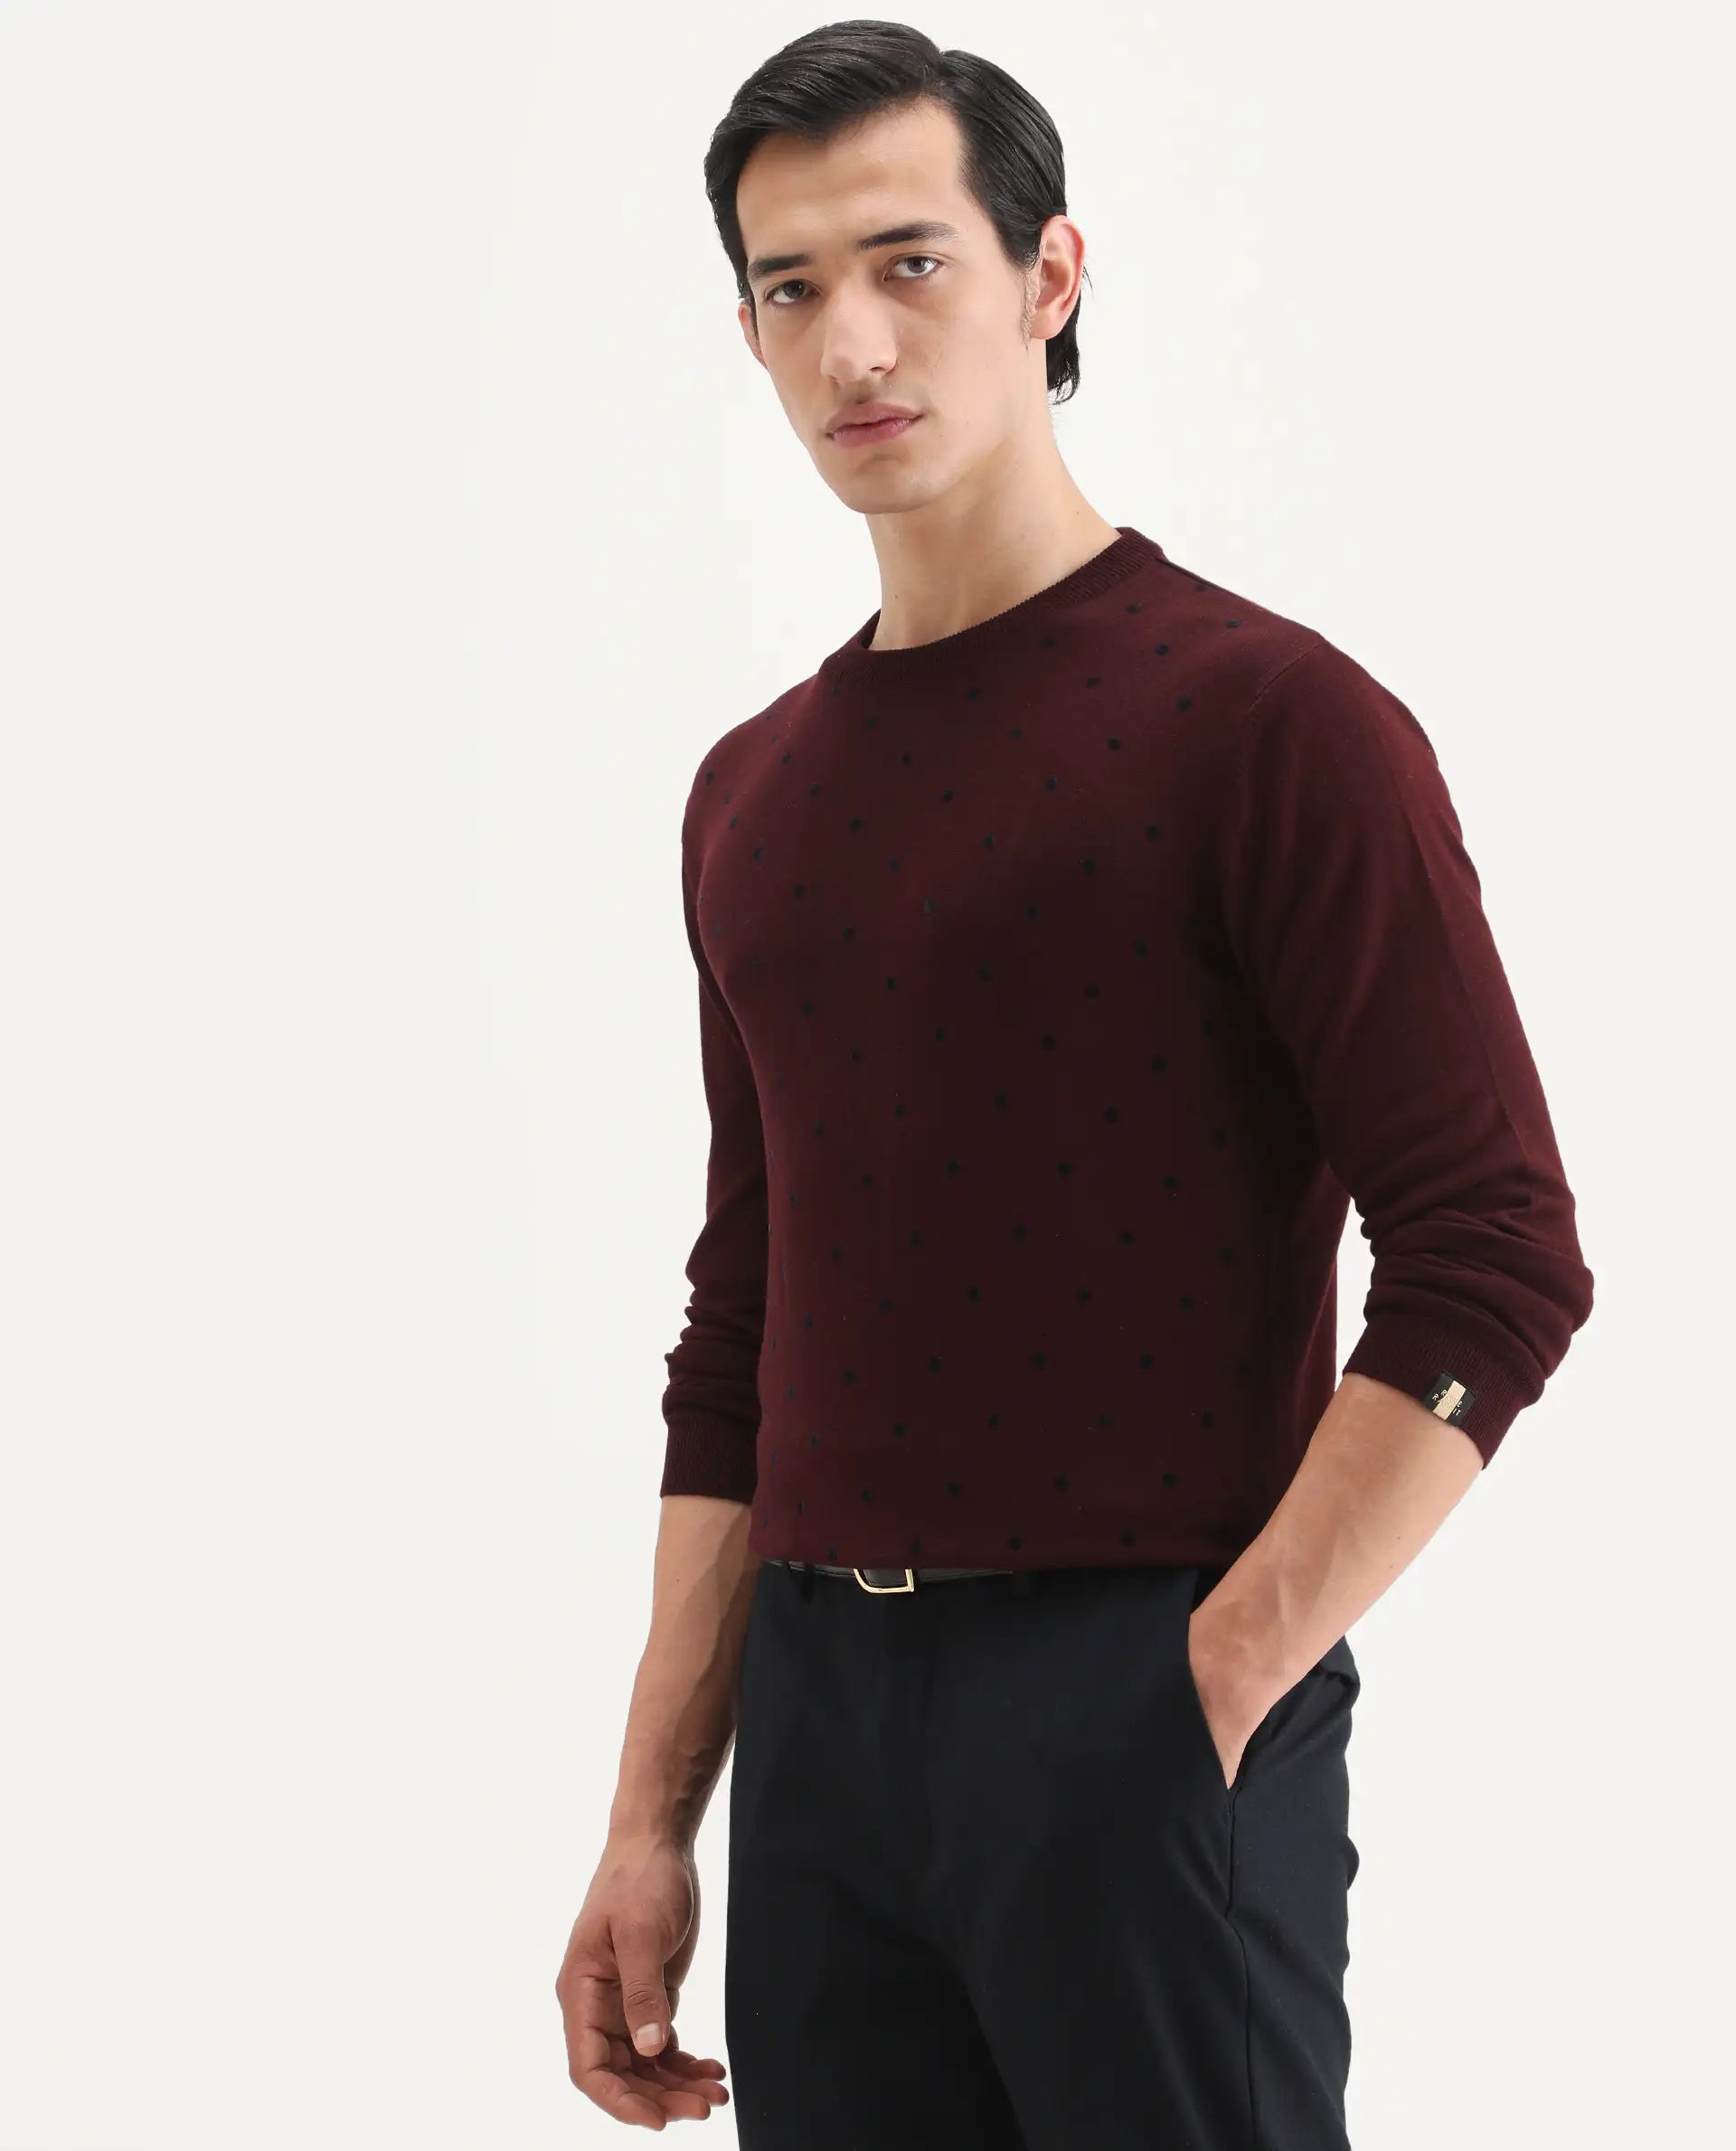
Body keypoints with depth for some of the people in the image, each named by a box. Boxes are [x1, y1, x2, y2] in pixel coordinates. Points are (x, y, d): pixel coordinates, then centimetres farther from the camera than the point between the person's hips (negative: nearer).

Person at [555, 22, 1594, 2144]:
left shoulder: (1266, 722, -7)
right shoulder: (754, 796, 14)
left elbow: (1494, 1263, -12)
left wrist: (1216, 1688, -15)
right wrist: (654, 1815, 13)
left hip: (1143, 1708, -6)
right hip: (824, 1719, 6)